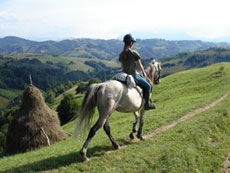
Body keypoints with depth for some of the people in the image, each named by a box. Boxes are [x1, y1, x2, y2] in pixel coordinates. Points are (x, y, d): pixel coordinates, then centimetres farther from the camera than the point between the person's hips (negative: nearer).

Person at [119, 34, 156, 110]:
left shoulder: (121, 55, 2)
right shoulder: (134, 53, -14)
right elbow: (140, 65, -3)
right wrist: (144, 73, 14)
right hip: (134, 76, -7)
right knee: (148, 86, 13)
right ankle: (147, 104, 11)